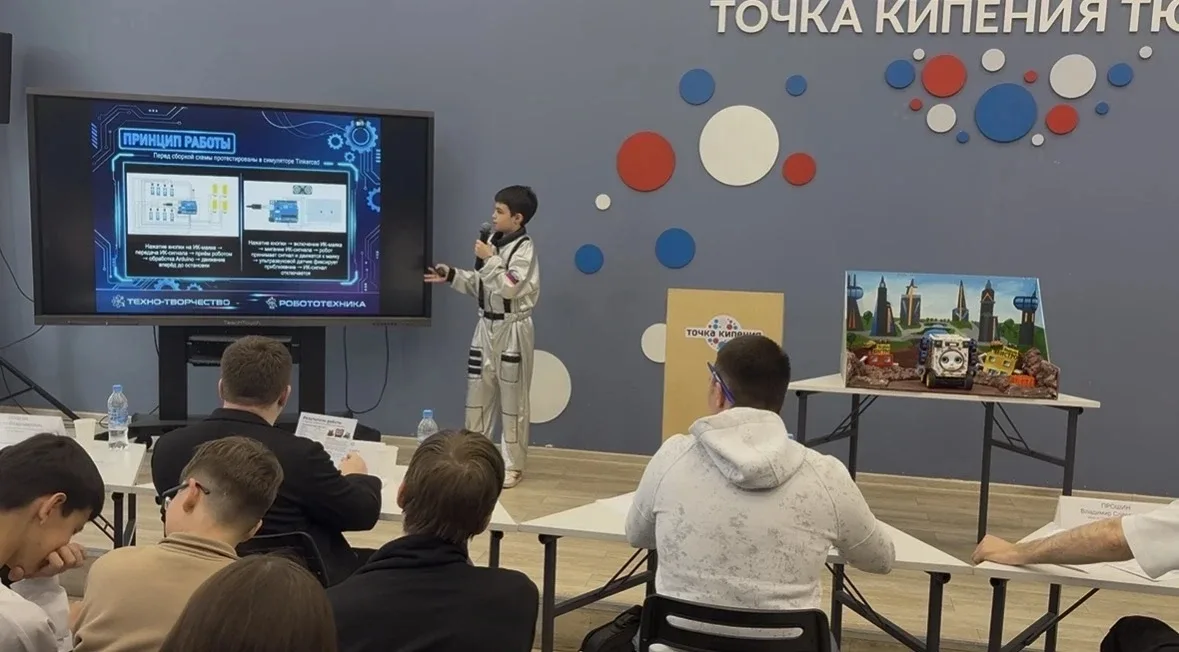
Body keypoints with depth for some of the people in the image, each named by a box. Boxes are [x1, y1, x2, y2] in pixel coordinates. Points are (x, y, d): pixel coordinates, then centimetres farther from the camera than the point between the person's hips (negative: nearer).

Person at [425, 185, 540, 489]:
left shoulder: (524, 248, -13)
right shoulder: (493, 244, 9)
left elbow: (509, 287, -22)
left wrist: (489, 260, -18)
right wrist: (452, 275, 4)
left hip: (512, 330, -7)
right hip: (487, 327, 7)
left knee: (512, 399, 2)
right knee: (477, 393, 11)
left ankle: (513, 465, 12)